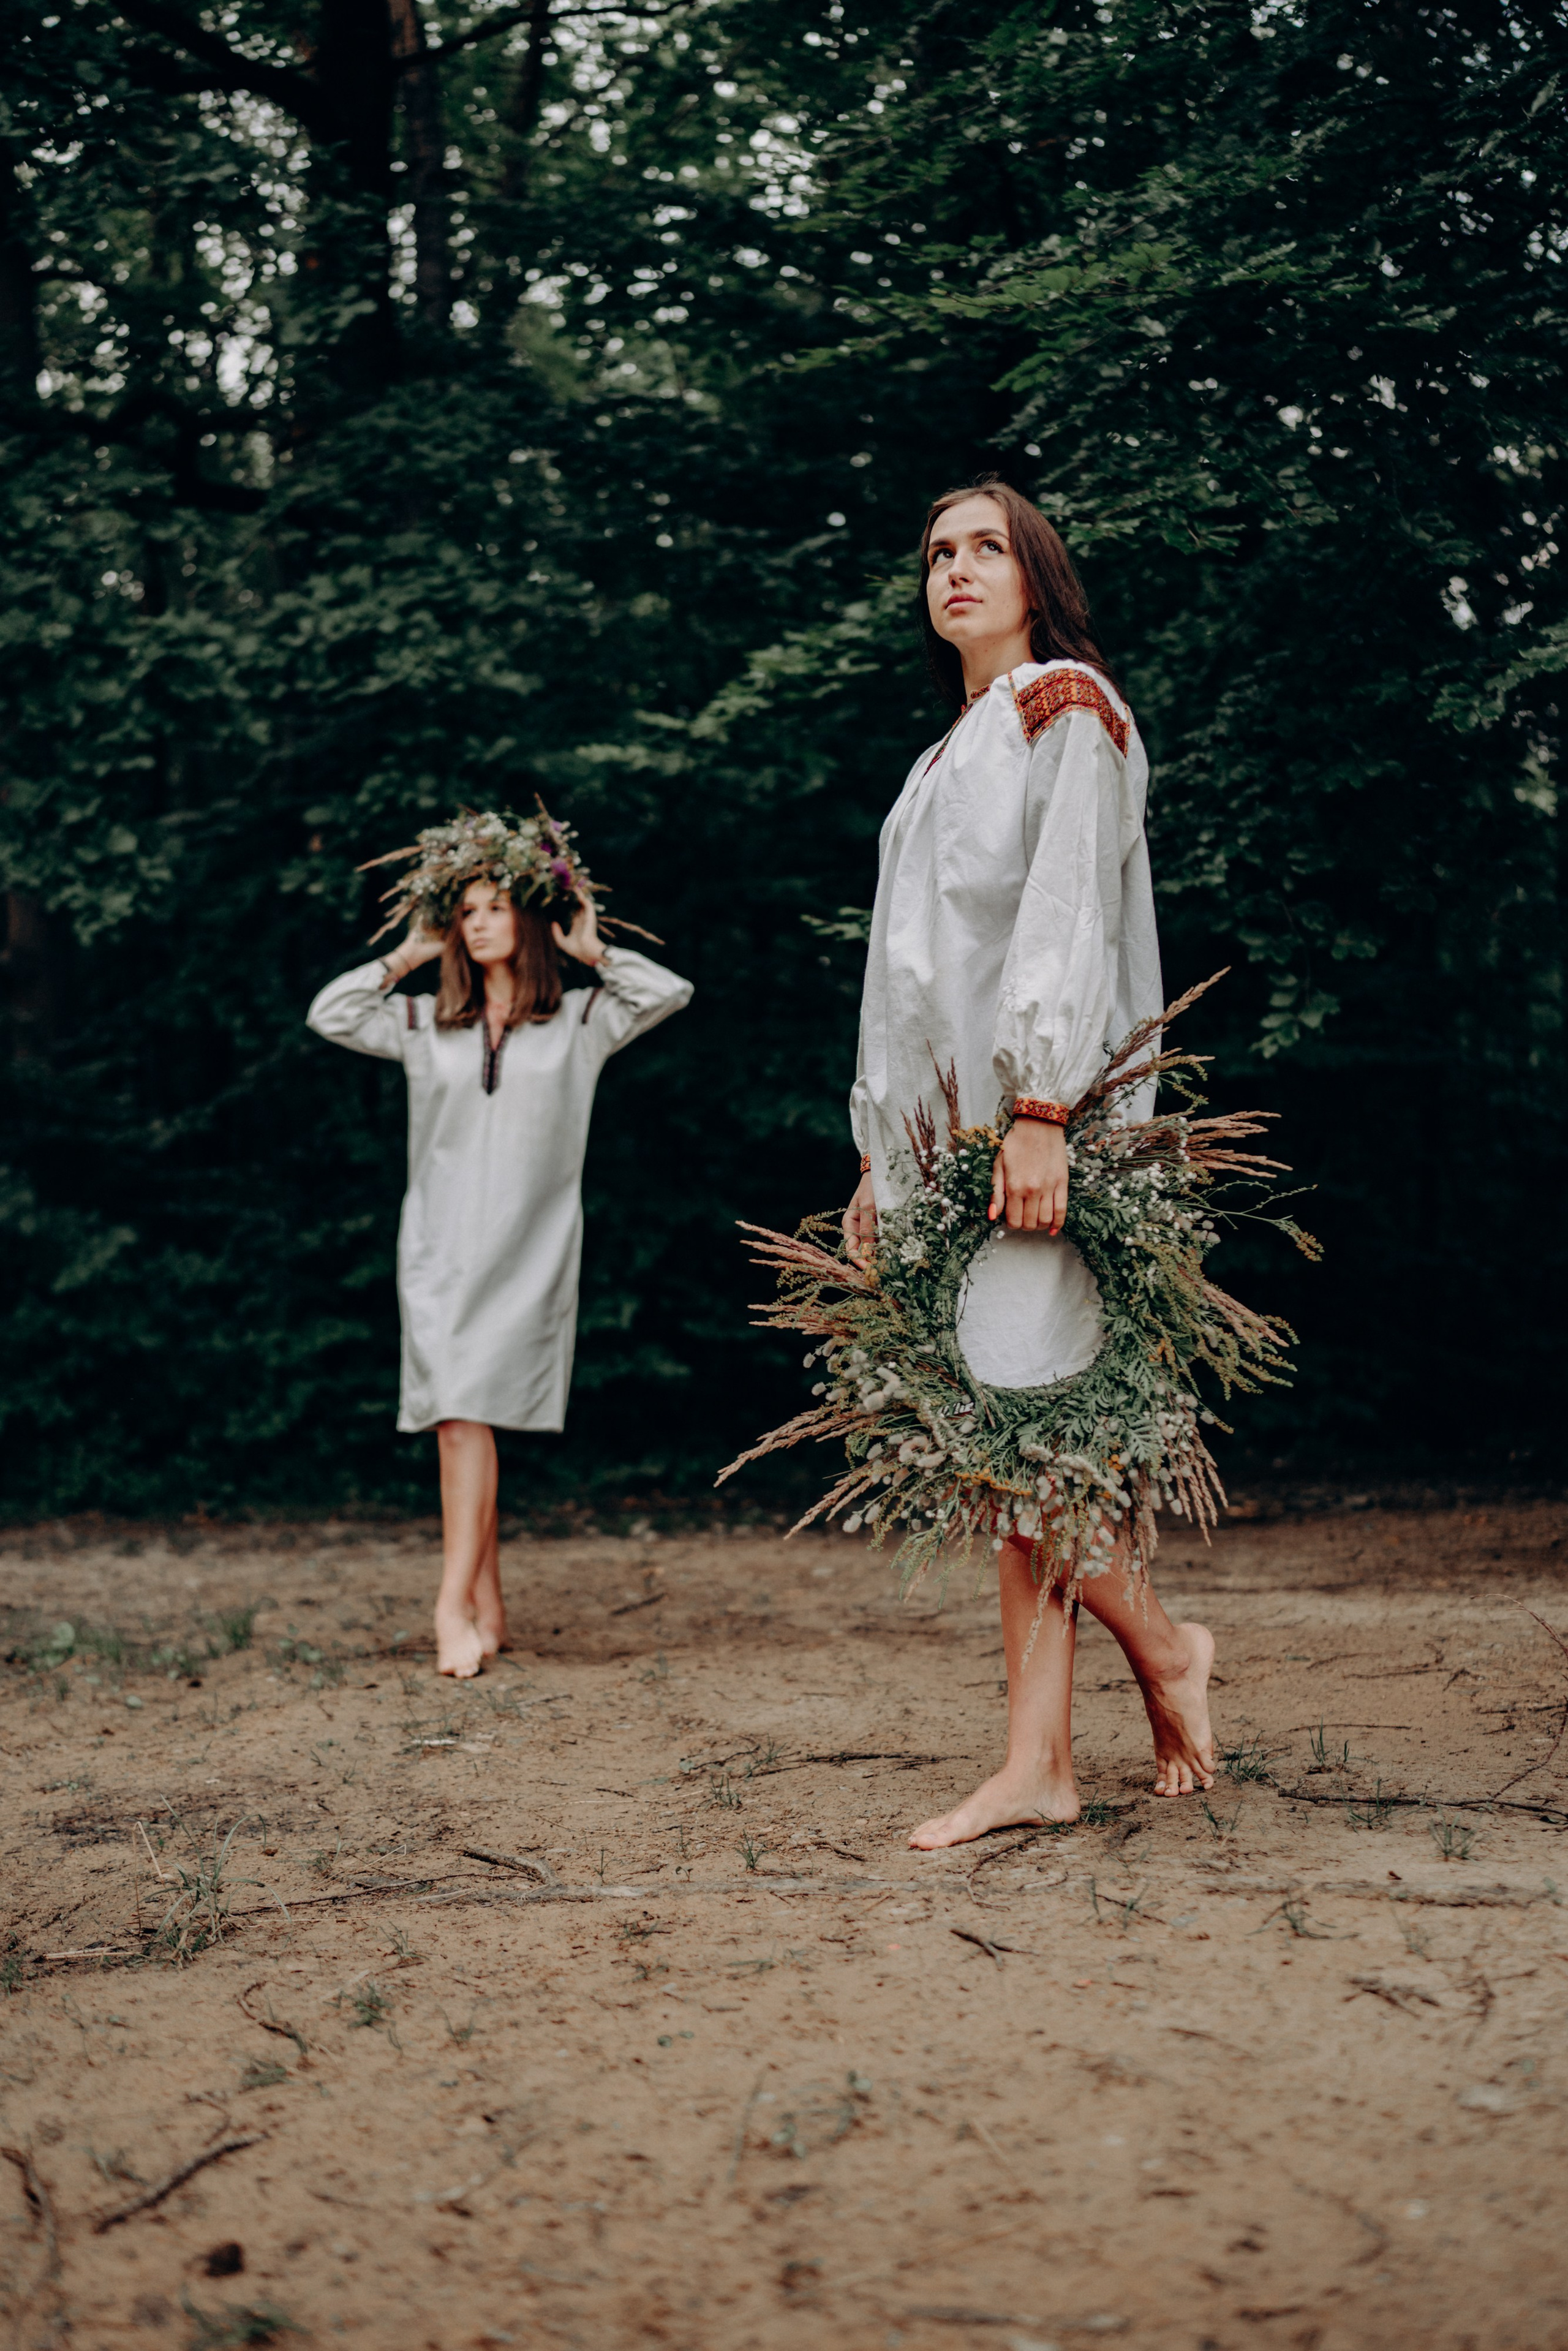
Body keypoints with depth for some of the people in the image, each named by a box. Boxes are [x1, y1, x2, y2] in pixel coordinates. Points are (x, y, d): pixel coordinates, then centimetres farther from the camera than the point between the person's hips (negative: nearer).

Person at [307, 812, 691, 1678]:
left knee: (470, 1415, -12)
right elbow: (329, 1014, 14)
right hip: (439, 1244, 3)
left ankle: (455, 1607, -14)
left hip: (527, 1249, -2)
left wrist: (593, 952, 6)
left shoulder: (579, 1022, 8)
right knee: (456, 1421, -2)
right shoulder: (426, 1025, 13)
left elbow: (671, 993, 2)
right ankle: (488, 1609, 6)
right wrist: (406, 956, 12)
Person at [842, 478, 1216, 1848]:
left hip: (1038, 1119, -8)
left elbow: (1069, 914, -12)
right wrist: (883, 1155, 19)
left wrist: (1038, 1112, -22)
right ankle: (1038, 1764, 1)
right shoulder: (952, 754, 24)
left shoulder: (1068, 705, 0)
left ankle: (1164, 1648, 7)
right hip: (951, 1124, 8)